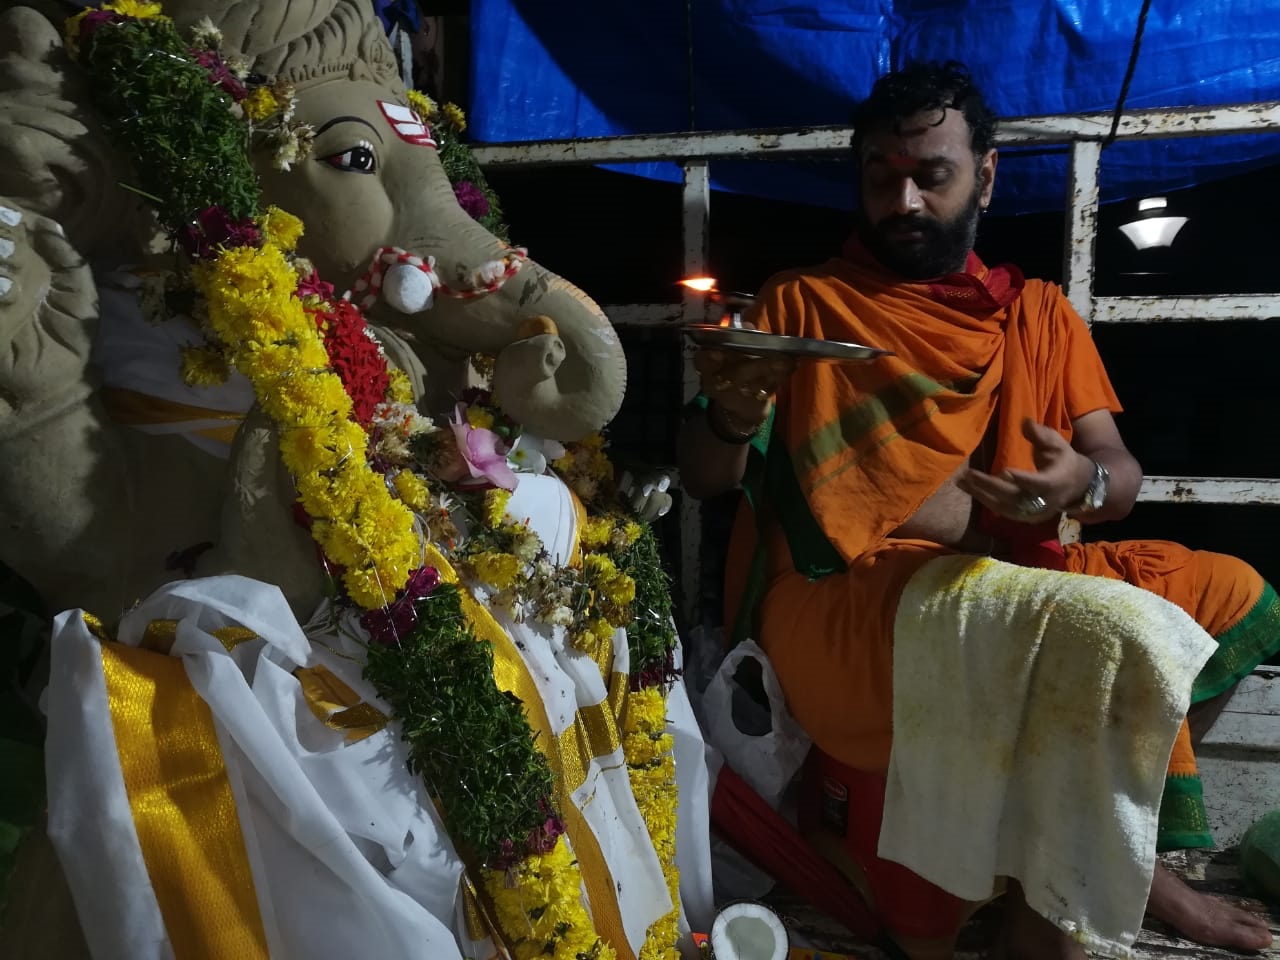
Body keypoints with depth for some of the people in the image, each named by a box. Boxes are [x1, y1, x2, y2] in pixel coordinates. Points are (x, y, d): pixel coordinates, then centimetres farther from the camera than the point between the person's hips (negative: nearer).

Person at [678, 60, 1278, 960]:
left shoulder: (1038, 312, 15)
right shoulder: (799, 304, 6)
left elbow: (1123, 474, 10)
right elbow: (708, 479, 1)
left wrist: (1084, 482, -15)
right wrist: (731, 414, -23)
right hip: (835, 596, -5)